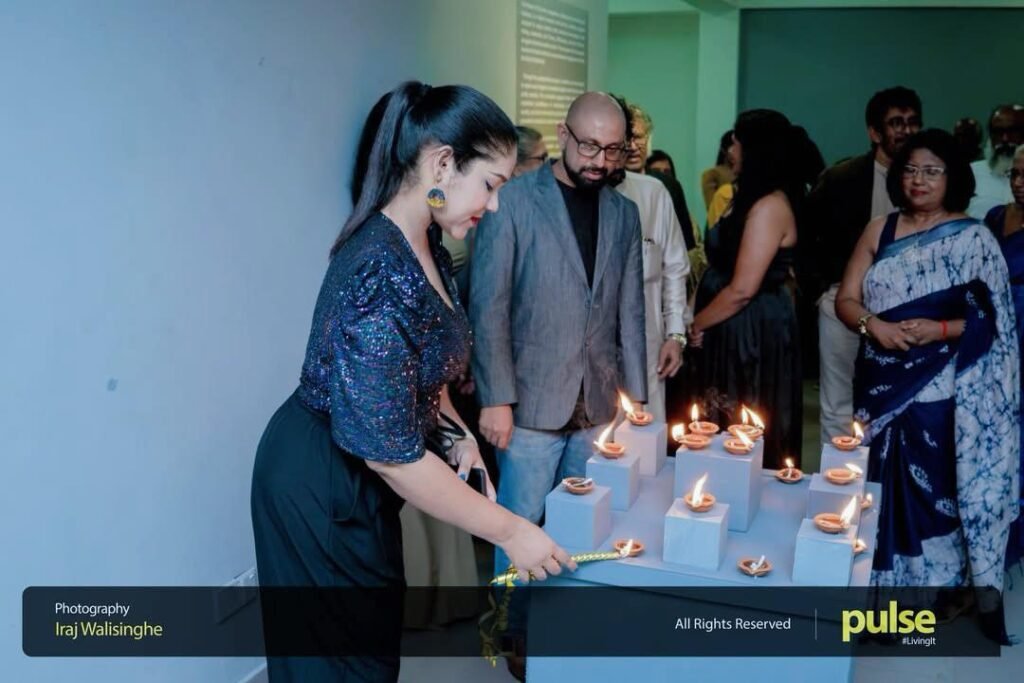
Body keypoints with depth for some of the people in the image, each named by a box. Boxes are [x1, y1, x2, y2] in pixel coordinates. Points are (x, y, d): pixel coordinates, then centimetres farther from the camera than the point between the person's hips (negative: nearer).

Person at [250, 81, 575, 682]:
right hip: (321, 492, -8)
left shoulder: (426, 245, -1)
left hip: (359, 484, 8)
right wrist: (511, 531, -22)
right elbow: (391, 452, -29)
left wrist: (453, 429, -1)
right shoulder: (380, 272, -30)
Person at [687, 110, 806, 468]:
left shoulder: (769, 206, -18)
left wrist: (695, 324, -8)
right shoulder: (750, 198, 13)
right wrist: (700, 321, 4)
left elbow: (743, 289, -22)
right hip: (733, 328, 9)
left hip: (755, 332, -9)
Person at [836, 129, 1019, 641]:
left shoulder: (974, 239, -2)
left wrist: (940, 330, -19)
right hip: (881, 384, 3)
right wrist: (874, 325, -15)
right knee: (881, 484, 8)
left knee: (932, 488, -1)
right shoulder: (880, 230, 8)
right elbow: (846, 299, 4)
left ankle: (931, 584, 16)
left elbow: (993, 321, -4)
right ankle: (880, 581, 22)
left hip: (941, 388, -3)